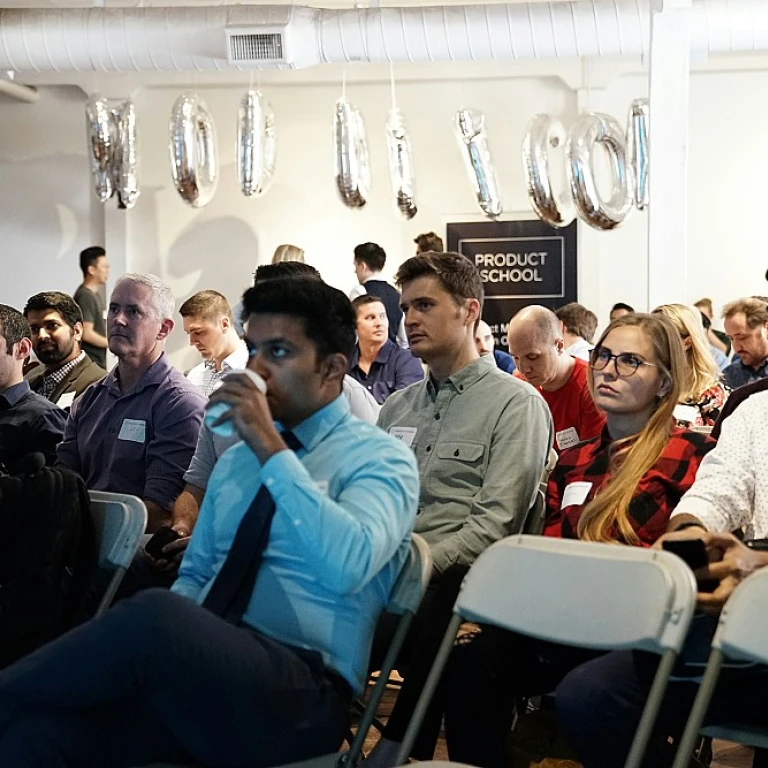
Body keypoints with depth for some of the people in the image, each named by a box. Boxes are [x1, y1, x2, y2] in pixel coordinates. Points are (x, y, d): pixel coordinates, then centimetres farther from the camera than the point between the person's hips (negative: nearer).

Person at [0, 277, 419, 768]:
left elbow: (349, 566, -19)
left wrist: (272, 450, -16)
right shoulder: (237, 458, 22)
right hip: (200, 671, 5)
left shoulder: (380, 457, 0)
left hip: (298, 696, -5)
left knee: (154, 615, -35)